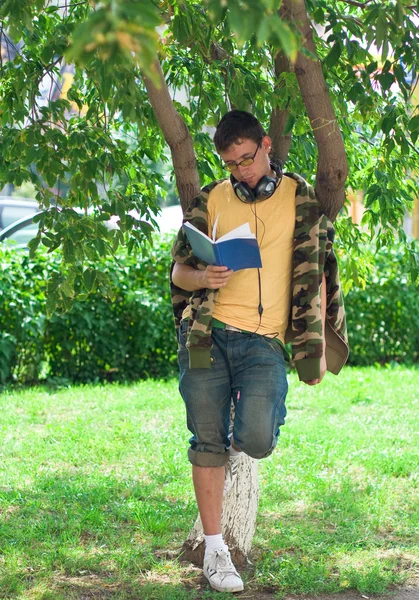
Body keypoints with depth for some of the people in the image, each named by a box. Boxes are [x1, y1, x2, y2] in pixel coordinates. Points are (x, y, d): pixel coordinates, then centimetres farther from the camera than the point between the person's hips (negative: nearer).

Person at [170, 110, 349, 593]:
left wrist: (320, 345, 2)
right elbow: (178, 270, 13)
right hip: (207, 334, 2)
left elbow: (317, 272, 9)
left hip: (263, 340, -1)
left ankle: (235, 445, 22)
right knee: (207, 441, 1)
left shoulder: (300, 198, 8)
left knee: (257, 440, -17)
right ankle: (214, 550, 13)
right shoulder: (211, 200, 12)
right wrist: (203, 276, -11)